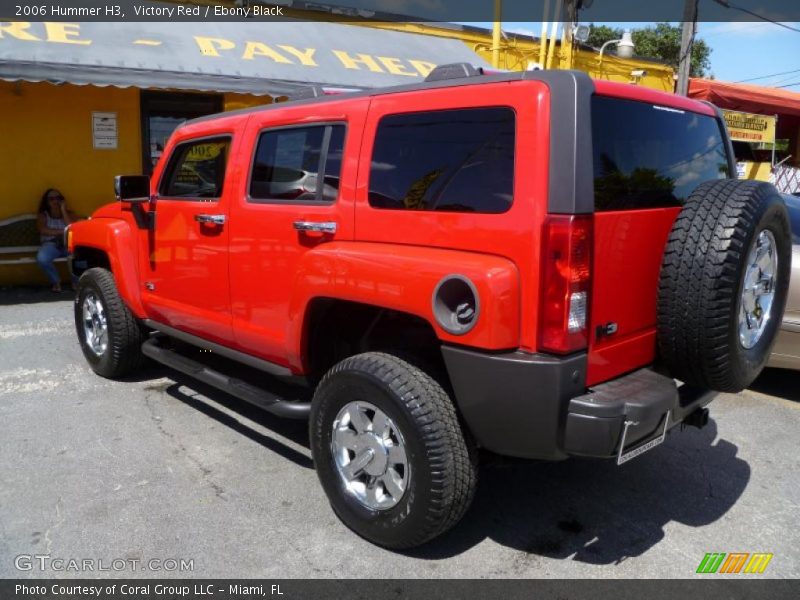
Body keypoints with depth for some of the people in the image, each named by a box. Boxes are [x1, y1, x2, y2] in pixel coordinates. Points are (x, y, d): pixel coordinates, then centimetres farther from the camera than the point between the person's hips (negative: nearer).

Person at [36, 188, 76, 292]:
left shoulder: (69, 214, 11)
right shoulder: (43, 216, 9)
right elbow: (43, 230, -11)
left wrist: (63, 211, -6)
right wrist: (63, 231, -15)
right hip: (51, 244, 0)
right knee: (41, 257, -36)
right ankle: (56, 281, -10)